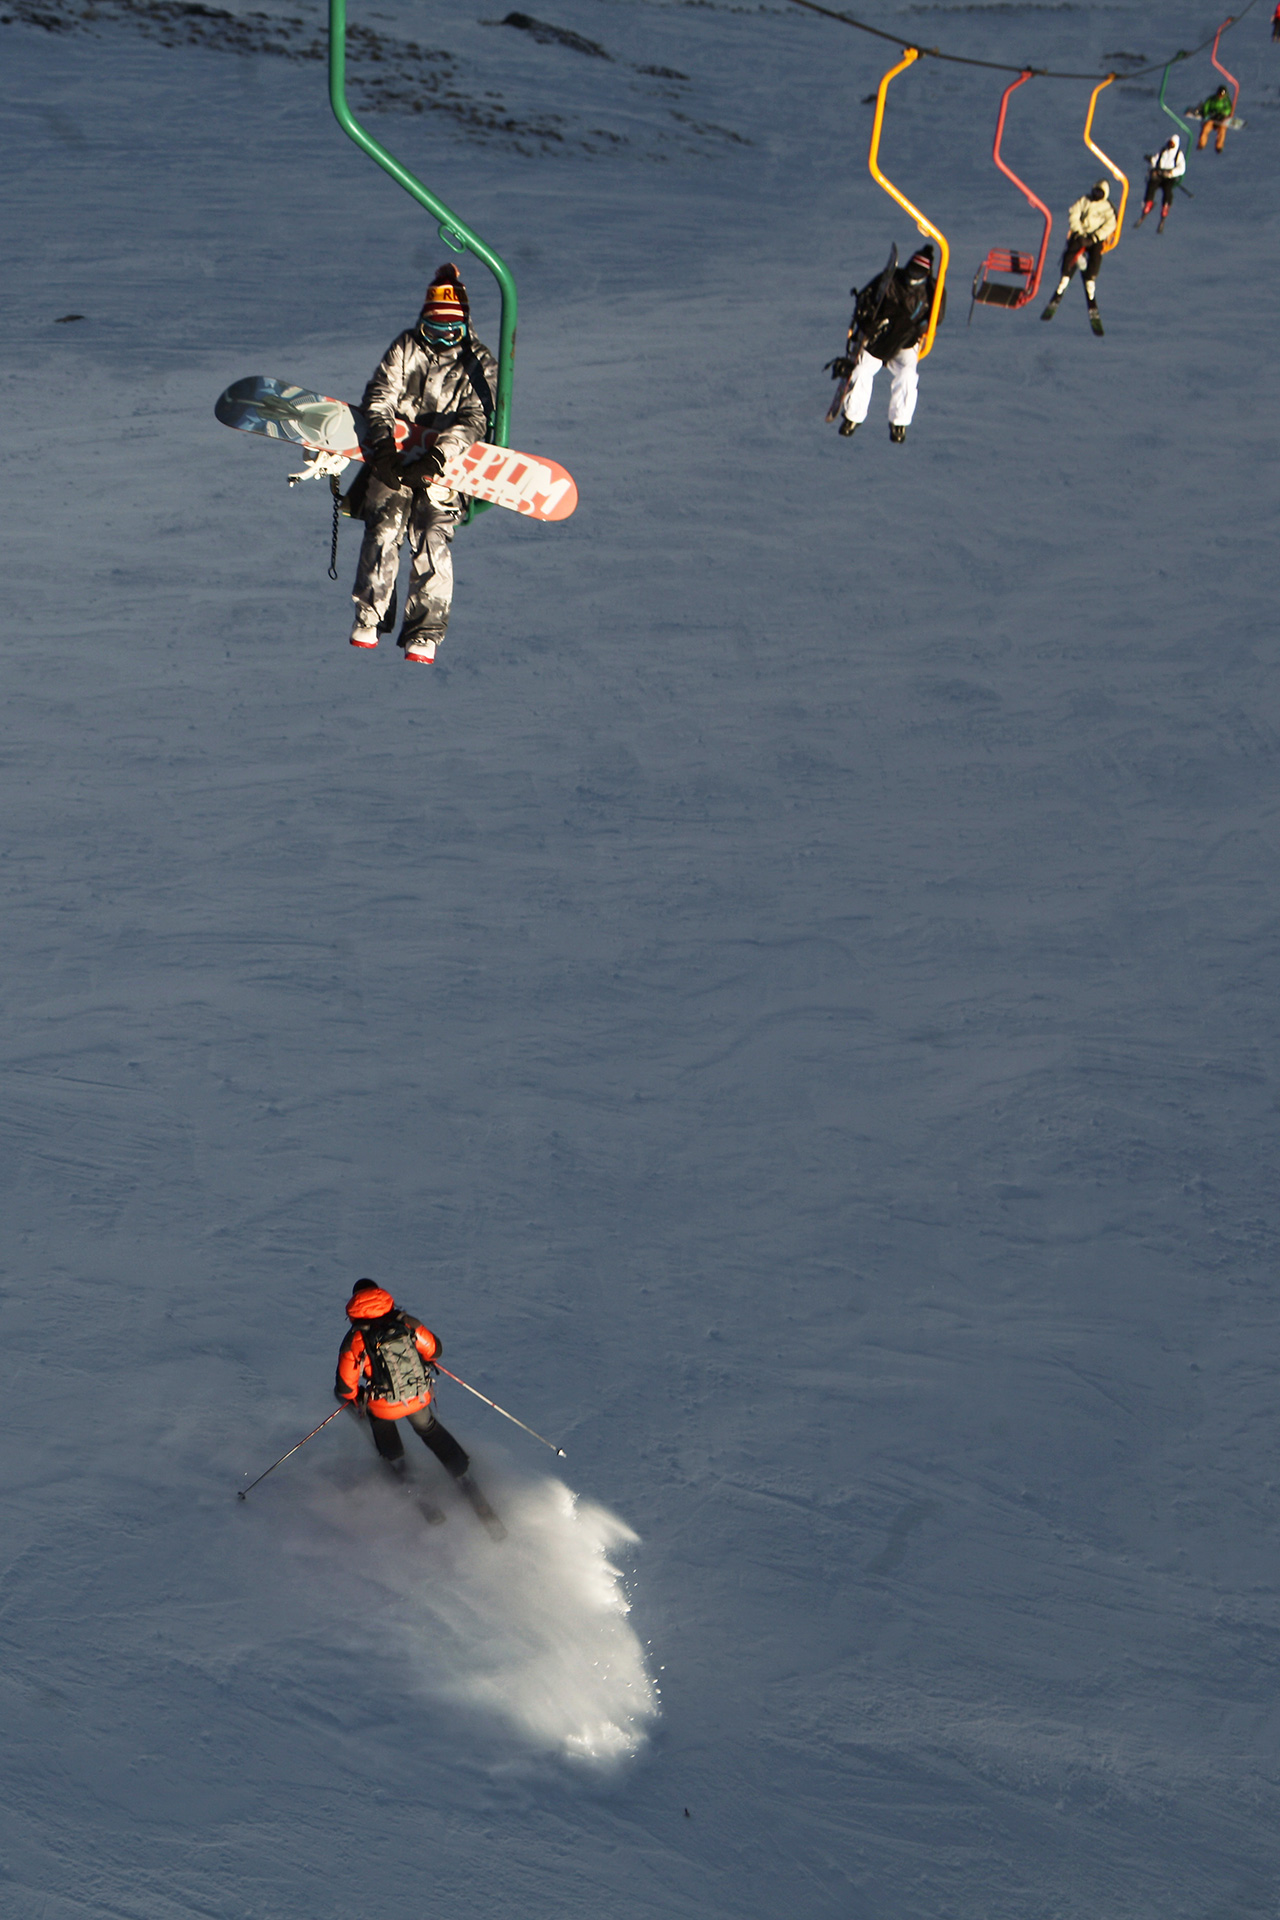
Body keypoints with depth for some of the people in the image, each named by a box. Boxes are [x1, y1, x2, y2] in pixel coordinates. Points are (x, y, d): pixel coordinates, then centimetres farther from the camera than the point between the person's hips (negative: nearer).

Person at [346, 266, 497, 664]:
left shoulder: (479, 363, 1)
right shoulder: (405, 347, 6)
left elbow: (474, 420, -10)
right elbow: (380, 396, -1)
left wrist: (436, 457, -25)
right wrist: (382, 443, -19)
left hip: (444, 463, -1)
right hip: (394, 454, 1)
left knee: (432, 539, -15)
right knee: (383, 529, -13)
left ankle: (424, 634, -10)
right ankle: (369, 618, 0)